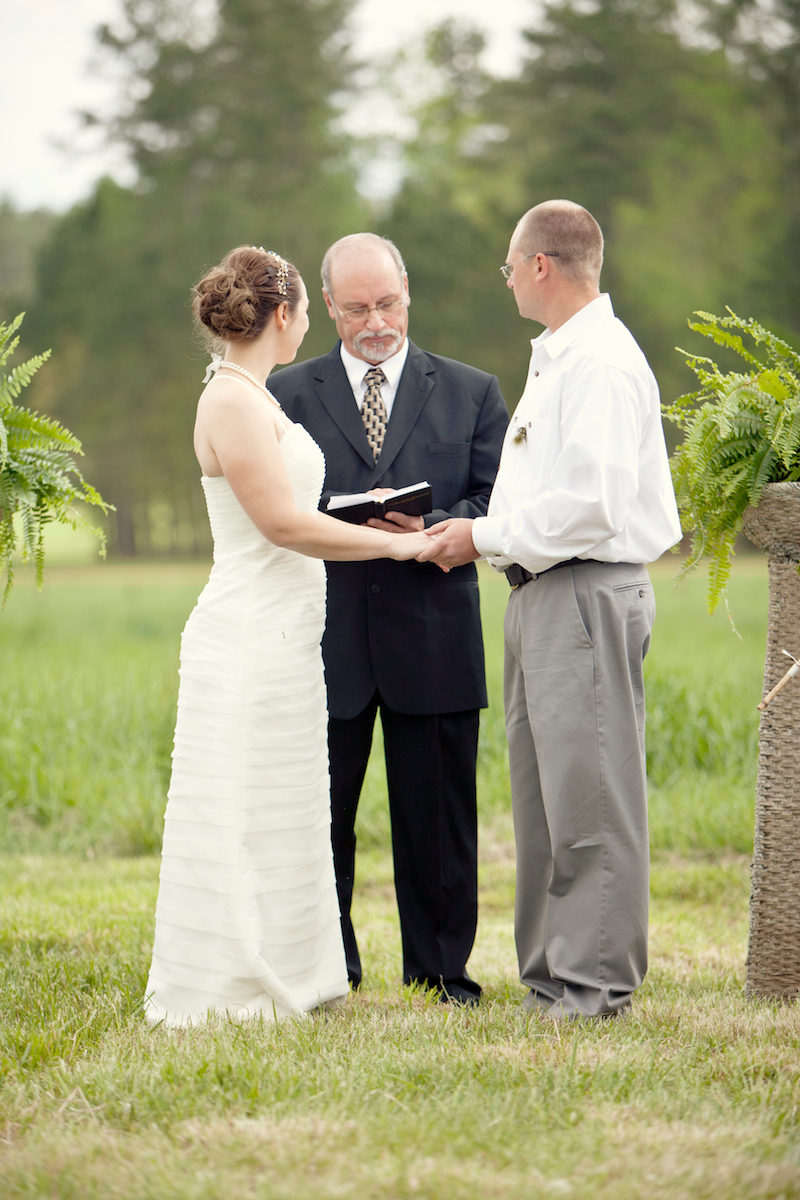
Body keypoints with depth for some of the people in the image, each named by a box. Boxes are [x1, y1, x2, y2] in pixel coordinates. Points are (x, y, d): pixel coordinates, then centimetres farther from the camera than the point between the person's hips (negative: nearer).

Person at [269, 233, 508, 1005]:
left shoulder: (472, 393, 10)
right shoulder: (288, 395, 9)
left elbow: (497, 504, 2)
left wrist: (430, 528, -17)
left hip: (435, 643, 0)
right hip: (326, 644, 0)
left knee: (437, 819, 4)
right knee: (317, 819, 5)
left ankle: (440, 976, 15)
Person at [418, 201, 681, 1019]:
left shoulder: (602, 363, -14)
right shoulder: (555, 361, 19)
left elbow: (590, 504, -22)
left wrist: (483, 537, -13)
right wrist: (472, 533, 9)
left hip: (587, 596, -11)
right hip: (540, 594, 11)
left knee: (587, 794, -7)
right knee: (543, 791, 13)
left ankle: (596, 981, -2)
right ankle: (552, 973, 19)